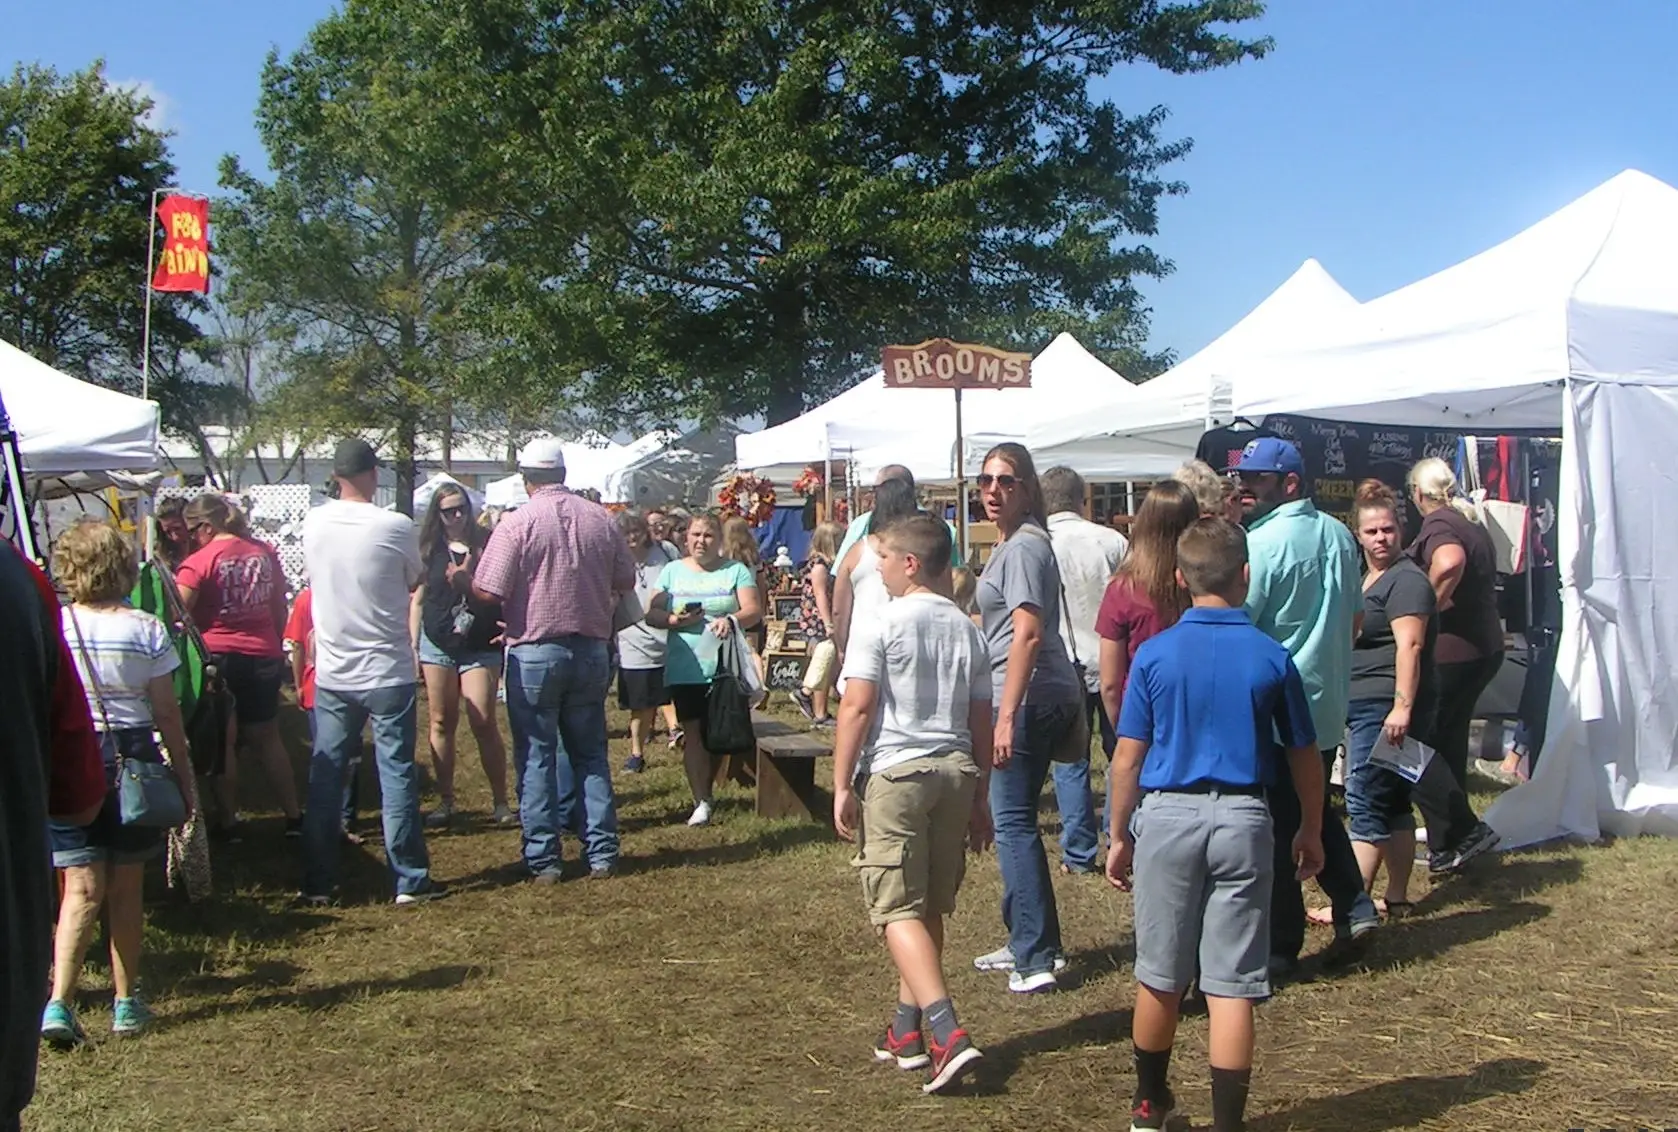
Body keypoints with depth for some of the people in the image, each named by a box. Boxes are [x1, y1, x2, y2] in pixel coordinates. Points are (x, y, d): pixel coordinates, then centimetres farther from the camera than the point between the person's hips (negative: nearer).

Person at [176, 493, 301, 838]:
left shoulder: (199, 562, -13)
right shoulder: (265, 553, 3)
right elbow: (280, 611, 11)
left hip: (219, 657, -4)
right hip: (264, 657, 5)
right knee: (267, 738, 16)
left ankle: (228, 822, 15)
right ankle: (293, 816, 18)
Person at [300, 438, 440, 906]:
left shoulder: (314, 524, -2)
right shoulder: (395, 527, -13)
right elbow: (416, 580, 3)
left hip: (332, 675, 4)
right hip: (387, 674, -3)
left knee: (324, 778, 10)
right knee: (397, 775, 3)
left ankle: (318, 882, 14)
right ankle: (411, 880, 8)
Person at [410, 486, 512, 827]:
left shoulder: (486, 544, 1)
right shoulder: (429, 550, 6)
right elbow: (417, 601, 10)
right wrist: (413, 646, 6)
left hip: (481, 647, -2)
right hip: (438, 646, 2)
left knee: (483, 723, -7)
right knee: (441, 723, 6)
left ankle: (501, 802, 0)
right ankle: (445, 802, 15)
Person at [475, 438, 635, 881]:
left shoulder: (518, 524, -13)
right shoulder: (602, 520, 1)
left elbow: (487, 592, -15)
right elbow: (625, 582, 9)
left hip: (534, 652, -4)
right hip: (592, 650, 4)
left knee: (537, 757, 5)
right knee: (591, 754, 13)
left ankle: (543, 859, 8)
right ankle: (602, 853, 15)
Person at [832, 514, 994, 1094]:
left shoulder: (883, 626, -8)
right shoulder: (967, 630, 10)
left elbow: (856, 708, -13)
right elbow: (981, 721, 12)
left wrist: (842, 785, -8)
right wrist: (978, 797, 19)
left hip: (894, 772, -6)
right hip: (954, 770, 6)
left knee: (899, 909, -5)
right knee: (929, 908, 16)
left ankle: (947, 1034, -17)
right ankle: (907, 1029, 24)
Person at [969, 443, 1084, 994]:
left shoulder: (1023, 547, -14)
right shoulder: (1012, 544, 18)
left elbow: (1028, 634, -22)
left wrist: (1007, 716, -25)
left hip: (1029, 701, -10)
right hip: (1040, 700, 10)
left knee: (1013, 822, -7)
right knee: (1014, 820, 16)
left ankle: (1036, 958, -3)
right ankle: (1027, 942, 26)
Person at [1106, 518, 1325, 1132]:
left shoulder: (1154, 654, -4)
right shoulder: (1271, 657, -2)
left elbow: (1127, 760, -2)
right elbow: (1305, 758, 7)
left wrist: (1120, 836, 9)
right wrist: (1310, 832, 21)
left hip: (1166, 815, 1)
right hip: (1242, 821, 0)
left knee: (1159, 978, 15)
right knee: (1231, 986, 3)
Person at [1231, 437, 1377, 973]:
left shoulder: (1259, 544, -18)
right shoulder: (1338, 534, 6)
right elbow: (1356, 617, 16)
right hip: (1328, 702, 8)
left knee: (1275, 826, 2)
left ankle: (1281, 945, 10)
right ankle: (1354, 906, 15)